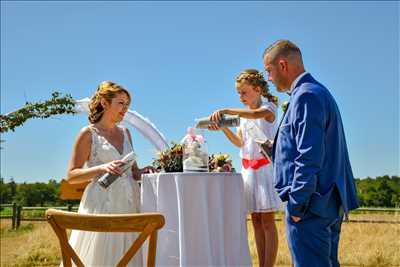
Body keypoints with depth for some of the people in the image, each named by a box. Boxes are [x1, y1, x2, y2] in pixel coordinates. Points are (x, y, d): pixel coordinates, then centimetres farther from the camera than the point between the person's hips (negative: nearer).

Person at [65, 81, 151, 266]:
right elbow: (71, 176, -4)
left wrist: (147, 171, -1)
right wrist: (102, 168, -18)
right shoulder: (89, 133, -1)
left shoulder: (125, 132, 15)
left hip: (128, 204, 5)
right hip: (102, 204, -5)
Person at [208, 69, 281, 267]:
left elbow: (257, 114, -31)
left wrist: (226, 111, -40)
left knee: (267, 220, -6)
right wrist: (223, 127, -10)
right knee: (256, 220, 7)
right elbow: (239, 142, 6)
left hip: (265, 166, -7)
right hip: (248, 168, 7)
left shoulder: (268, 108, -6)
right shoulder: (243, 114, 14)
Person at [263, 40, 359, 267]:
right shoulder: (320, 92, 18)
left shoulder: (306, 96, -14)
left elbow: (310, 156, -21)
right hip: (330, 203, 10)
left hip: (312, 205, -10)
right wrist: (276, 150, 21)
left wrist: (297, 205, -18)